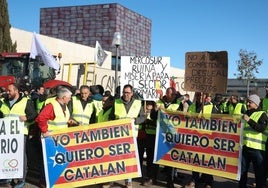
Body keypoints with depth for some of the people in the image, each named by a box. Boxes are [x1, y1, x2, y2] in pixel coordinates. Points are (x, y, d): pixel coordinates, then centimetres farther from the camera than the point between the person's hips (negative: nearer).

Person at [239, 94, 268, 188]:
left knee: (259, 172, 1)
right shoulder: (246, 113, 18)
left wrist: (249, 120, -23)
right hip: (245, 147, 7)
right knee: (242, 170, 13)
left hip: (257, 148, -6)